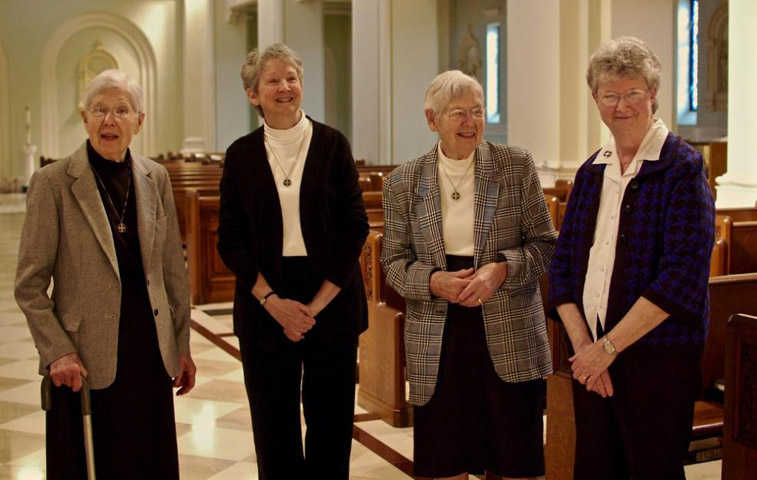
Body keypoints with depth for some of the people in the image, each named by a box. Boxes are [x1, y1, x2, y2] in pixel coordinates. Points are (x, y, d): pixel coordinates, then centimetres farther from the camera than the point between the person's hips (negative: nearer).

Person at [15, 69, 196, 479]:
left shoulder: (155, 178, 5)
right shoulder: (53, 182, -7)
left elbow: (173, 269, 10)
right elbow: (29, 285, -6)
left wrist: (182, 345, 9)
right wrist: (57, 352, -13)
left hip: (150, 346, 4)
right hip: (86, 359, -4)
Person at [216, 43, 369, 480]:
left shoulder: (333, 145, 0)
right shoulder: (241, 154, 4)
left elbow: (356, 226, -3)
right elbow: (230, 238, 2)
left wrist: (319, 302, -10)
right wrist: (272, 300, -10)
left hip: (331, 301, -1)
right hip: (265, 305, 1)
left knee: (331, 419, 6)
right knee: (273, 423, 6)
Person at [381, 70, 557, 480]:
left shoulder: (516, 165, 0)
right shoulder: (403, 183, 3)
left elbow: (545, 244, 2)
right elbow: (394, 261, 6)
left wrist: (502, 268, -16)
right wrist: (434, 281, -13)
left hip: (509, 335, -1)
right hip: (437, 339, 1)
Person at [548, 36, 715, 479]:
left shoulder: (683, 168, -7)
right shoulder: (592, 171, 11)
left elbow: (683, 276, -16)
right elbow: (563, 266, 9)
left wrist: (609, 346, -15)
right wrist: (582, 344, -5)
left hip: (658, 356, -5)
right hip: (592, 358, 5)